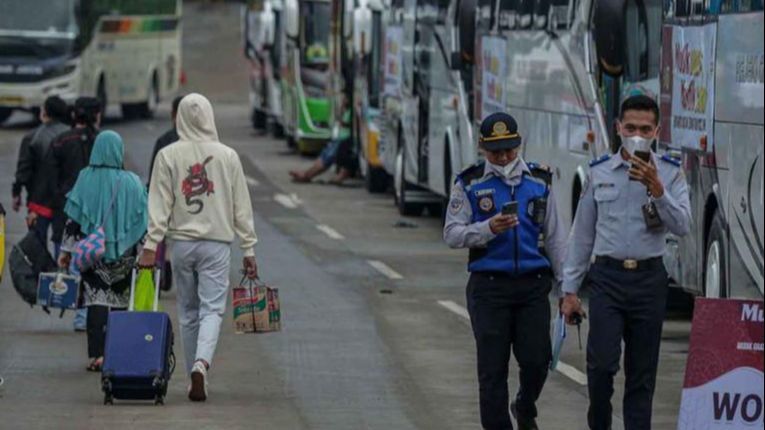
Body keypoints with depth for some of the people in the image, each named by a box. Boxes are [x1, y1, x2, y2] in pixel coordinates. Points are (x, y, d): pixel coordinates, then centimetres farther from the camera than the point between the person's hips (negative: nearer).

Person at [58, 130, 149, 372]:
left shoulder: (85, 180, -4)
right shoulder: (132, 183, -2)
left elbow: (73, 219, -2)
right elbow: (144, 221, 1)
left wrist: (67, 250, 4)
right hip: (124, 254, 1)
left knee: (97, 301, 0)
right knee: (119, 303, 10)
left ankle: (97, 354, -10)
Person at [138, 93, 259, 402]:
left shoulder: (168, 156, -2)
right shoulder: (227, 156, 0)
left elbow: (159, 205, -6)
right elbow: (242, 207, 3)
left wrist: (151, 245, -4)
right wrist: (249, 249, 8)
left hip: (181, 242, 1)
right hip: (217, 241, -1)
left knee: (188, 313, 11)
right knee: (212, 309, -3)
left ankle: (195, 378, 15)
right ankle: (201, 363, -26)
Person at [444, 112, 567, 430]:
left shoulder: (539, 181, 10)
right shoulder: (469, 184, 4)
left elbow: (555, 237, 13)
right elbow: (452, 234, -1)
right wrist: (487, 229, -19)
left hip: (533, 285, 2)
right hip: (489, 286, -2)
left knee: (537, 360, -3)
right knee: (492, 368, -2)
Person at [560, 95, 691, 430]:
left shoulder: (670, 174, 3)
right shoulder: (599, 173, 6)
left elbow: (682, 226, -10)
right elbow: (582, 234, 10)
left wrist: (656, 190, -23)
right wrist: (570, 289, 8)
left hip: (649, 279, 0)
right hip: (607, 277, 0)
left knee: (642, 372, 4)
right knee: (602, 362, -12)